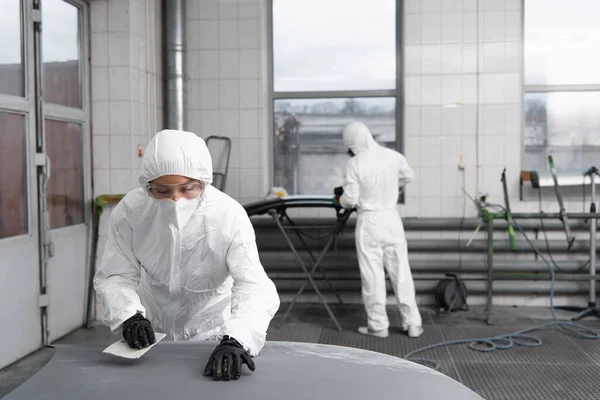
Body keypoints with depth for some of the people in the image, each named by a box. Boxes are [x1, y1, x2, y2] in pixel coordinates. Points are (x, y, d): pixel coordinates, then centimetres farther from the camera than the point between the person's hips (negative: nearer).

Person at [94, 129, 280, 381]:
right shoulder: (129, 211, -19)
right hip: (150, 330, 2)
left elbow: (254, 287, -33)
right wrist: (129, 316, -31)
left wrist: (235, 340, -50)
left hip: (210, 332, -1)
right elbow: (114, 277, -11)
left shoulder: (229, 216, -25)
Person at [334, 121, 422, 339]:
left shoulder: (355, 163, -15)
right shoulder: (393, 156, -2)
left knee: (372, 274, 6)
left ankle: (378, 325, 12)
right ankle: (412, 323, 16)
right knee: (401, 271, 10)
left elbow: (350, 199, -13)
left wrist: (341, 198, 9)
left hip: (369, 221, -4)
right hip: (392, 217, 4)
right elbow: (408, 176, 17)